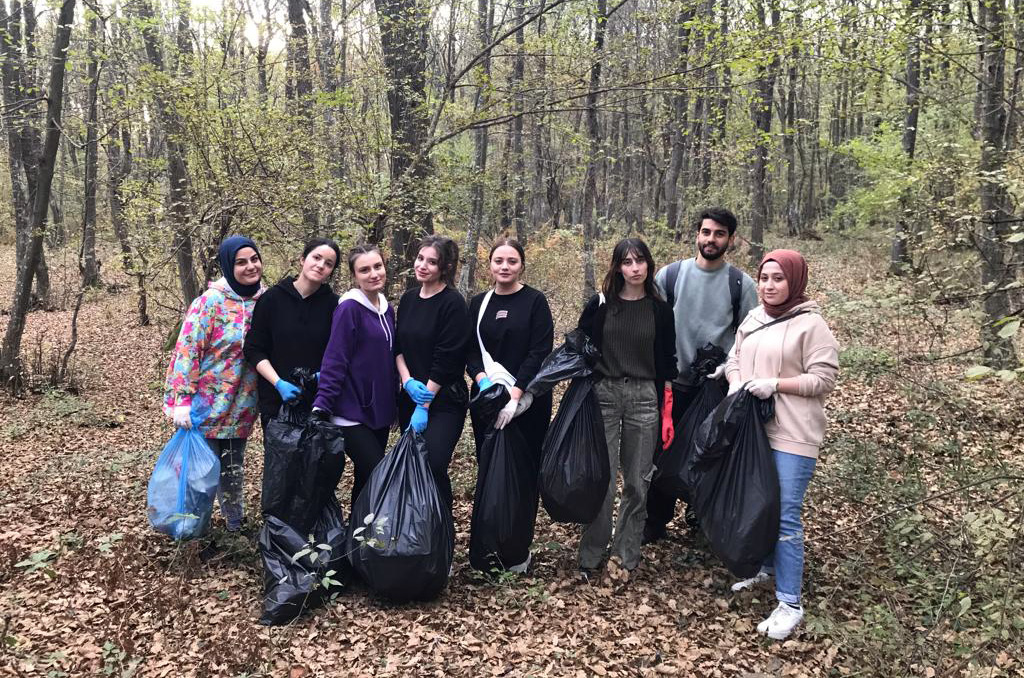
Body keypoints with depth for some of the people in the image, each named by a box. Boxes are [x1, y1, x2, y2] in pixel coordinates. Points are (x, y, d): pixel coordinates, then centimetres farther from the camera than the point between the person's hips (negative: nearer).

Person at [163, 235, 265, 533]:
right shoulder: (211, 301, -15)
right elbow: (187, 349, -16)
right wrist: (182, 400, -20)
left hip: (241, 408, 4)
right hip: (207, 404, -4)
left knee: (233, 469, 18)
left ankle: (235, 523, 36)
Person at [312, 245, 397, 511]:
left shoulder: (386, 309, 11)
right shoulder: (349, 308, -12)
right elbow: (334, 360, -16)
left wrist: (394, 403, 17)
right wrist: (321, 407, -22)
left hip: (380, 410, 7)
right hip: (353, 413, -7)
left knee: (367, 480, 11)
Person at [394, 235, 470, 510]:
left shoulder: (453, 303, -13)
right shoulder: (408, 299, 8)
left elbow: (446, 359, -16)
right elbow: (398, 346, 11)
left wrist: (424, 406, -16)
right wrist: (408, 381, -6)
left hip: (444, 400, -6)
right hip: (410, 396, 6)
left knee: (433, 464, -15)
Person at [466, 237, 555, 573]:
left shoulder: (535, 301, -3)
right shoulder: (479, 303, 9)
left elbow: (540, 352, -11)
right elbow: (470, 350, 7)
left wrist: (514, 395, -19)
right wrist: (483, 379, -13)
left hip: (527, 400, -3)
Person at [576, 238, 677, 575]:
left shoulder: (659, 309, 5)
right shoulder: (600, 305, 2)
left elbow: (667, 364, 7)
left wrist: (667, 412, 4)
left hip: (644, 398, 1)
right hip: (603, 395, -1)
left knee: (637, 483, 5)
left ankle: (626, 557, 18)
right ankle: (590, 557, 10)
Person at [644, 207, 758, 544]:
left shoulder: (741, 283, -2)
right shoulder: (669, 275, 0)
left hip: (719, 385, 0)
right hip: (673, 382, 0)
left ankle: (702, 514, 31)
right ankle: (656, 521, 17)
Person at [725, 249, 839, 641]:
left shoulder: (811, 325, -9)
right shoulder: (752, 319, 11)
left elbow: (823, 379, -11)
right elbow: (734, 360, 17)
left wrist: (775, 384, -19)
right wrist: (735, 385, -4)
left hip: (791, 434, -7)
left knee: (785, 515, -6)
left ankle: (789, 605, 4)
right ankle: (764, 567, 40)